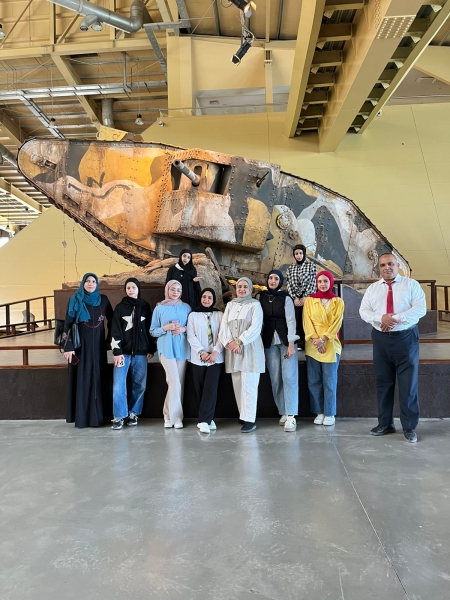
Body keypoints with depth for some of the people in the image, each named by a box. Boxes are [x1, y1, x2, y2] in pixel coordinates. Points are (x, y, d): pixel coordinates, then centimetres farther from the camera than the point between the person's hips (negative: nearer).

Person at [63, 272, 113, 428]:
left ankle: (97, 416, 11)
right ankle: (81, 417, 6)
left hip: (98, 344, 2)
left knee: (98, 378, 3)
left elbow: (111, 320, 13)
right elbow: (68, 324, -6)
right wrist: (68, 346, -13)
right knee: (82, 379, 0)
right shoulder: (75, 300, -2)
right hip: (81, 344, -2)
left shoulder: (103, 300, 5)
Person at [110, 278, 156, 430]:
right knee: (119, 385, -7)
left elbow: (150, 329, 10)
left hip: (141, 352, 2)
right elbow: (115, 331, -1)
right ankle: (119, 417, 2)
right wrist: (117, 351, -9)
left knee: (139, 385, 5)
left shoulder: (145, 306, 8)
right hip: (123, 352, -1)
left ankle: (133, 413, 19)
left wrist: (151, 349, 5)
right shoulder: (120, 307, 4)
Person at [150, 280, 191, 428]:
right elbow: (152, 331, 4)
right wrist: (166, 328, -12)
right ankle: (175, 416, 2)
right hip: (166, 349, -3)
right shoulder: (159, 308, 3)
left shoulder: (186, 307, 9)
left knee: (179, 383, 4)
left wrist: (183, 329, -8)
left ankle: (169, 415, 18)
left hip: (182, 348, 3)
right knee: (174, 382, -11)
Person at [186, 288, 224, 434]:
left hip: (215, 358, -1)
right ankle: (207, 419, 13)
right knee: (200, 389, 3)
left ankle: (204, 420, -9)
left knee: (210, 388, -10)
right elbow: (191, 336, 0)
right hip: (198, 358, 1)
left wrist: (215, 352, -13)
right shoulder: (193, 315, 8)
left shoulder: (220, 315, 8)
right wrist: (202, 352, -11)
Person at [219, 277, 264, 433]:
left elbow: (255, 328, -9)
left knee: (248, 385, -8)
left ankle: (250, 420, -6)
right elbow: (224, 326, 6)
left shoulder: (255, 305, 2)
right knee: (237, 385, 5)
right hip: (232, 350, 5)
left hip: (250, 349, -5)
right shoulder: (230, 305, 16)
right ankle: (244, 415, 15)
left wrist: (239, 341, -16)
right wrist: (229, 343, -11)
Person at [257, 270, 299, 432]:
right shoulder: (260, 297, 7)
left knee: (289, 377, -7)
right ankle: (283, 412, 14)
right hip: (269, 341, 3)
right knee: (275, 379, 3)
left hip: (285, 340, -2)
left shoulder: (286, 298, 0)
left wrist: (291, 344, -13)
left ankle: (291, 416, -7)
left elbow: (291, 321, -5)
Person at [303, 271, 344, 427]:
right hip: (312, 346, 1)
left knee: (329, 381, 0)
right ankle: (319, 412, 14)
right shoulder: (309, 300, 7)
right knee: (314, 381, 4)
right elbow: (307, 321, -1)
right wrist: (314, 339, -14)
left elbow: (336, 323, -4)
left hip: (330, 345, -1)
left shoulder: (338, 302, 5)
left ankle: (329, 413, 10)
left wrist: (323, 339, -14)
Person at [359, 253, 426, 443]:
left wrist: (395, 318, -19)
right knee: (383, 383, 9)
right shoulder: (372, 288, 10)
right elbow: (363, 311, 3)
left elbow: (420, 308, -10)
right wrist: (381, 318, -17)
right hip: (381, 339, 3)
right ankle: (385, 423, 21)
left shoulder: (411, 285, 1)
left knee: (408, 384, 0)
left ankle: (409, 427, 12)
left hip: (406, 338, -3)